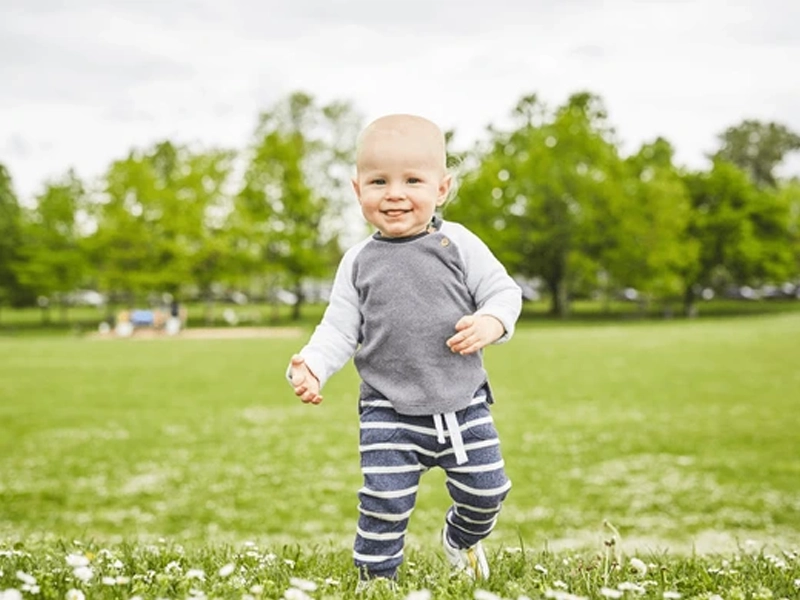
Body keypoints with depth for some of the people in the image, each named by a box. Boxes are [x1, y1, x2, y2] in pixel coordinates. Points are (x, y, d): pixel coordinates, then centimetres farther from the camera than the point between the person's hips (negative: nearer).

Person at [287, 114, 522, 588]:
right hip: (389, 412, 0)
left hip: (463, 405, 1)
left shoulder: (459, 244, -4)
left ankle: (462, 539, 42)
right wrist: (311, 366, -17)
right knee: (385, 502, -5)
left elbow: (504, 291, 0)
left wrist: (491, 323, -21)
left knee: (486, 490, 9)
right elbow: (340, 329, 0)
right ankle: (376, 576, 17)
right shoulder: (360, 262, 0)